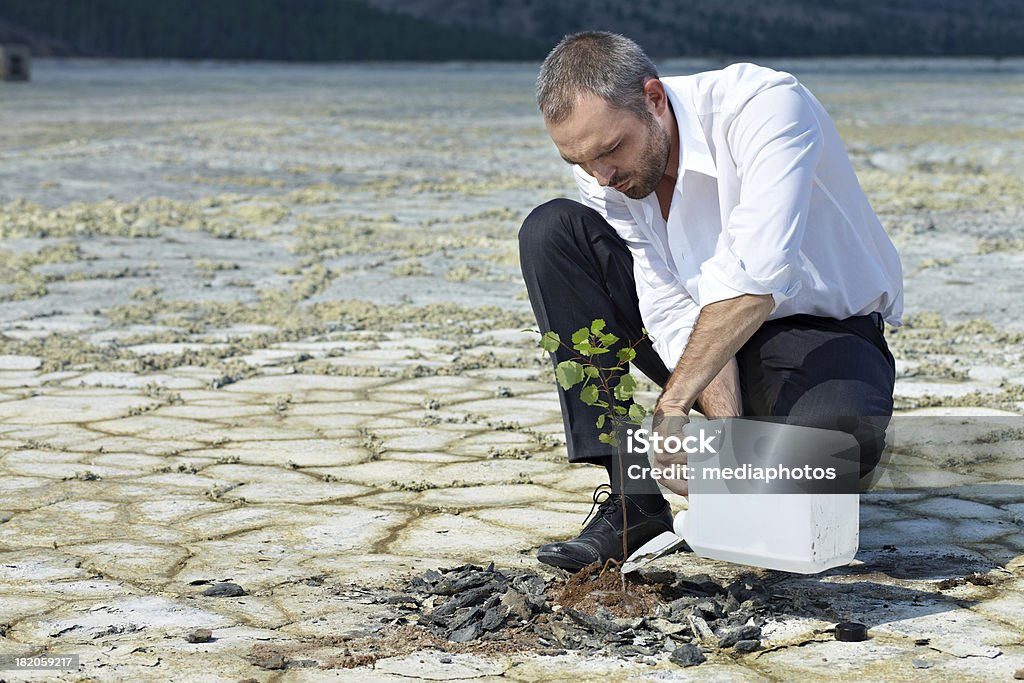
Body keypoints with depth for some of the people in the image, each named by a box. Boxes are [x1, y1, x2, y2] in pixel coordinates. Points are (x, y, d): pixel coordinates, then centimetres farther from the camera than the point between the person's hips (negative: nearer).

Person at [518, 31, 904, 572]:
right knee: (550, 231, -14)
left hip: (822, 330, -5)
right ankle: (632, 499, -16)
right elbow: (675, 314, -16)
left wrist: (672, 404, -36)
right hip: (709, 349, 5)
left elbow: (756, 275, -39)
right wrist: (724, 425, -31)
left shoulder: (766, 105, -27)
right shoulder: (602, 169, -10)